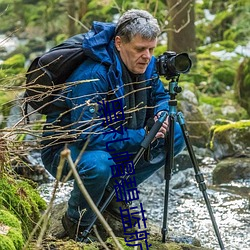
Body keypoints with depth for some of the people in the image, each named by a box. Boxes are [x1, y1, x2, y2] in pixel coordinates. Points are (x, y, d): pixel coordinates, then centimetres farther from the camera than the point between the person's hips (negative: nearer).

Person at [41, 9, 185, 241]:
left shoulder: (146, 65, -8)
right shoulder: (92, 76, -32)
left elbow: (160, 96, 11)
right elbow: (89, 136, -35)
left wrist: (161, 114, -13)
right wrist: (142, 136, -33)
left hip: (114, 141, 8)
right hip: (64, 148, -8)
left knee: (175, 136, -3)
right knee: (97, 164, -41)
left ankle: (114, 193, 8)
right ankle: (77, 222, -8)